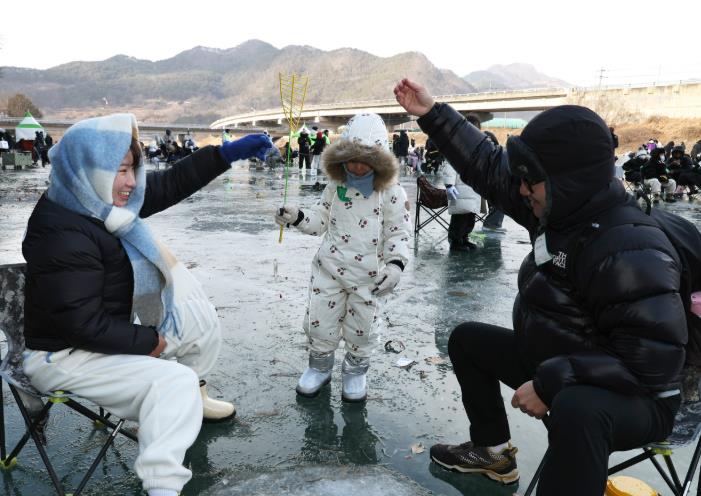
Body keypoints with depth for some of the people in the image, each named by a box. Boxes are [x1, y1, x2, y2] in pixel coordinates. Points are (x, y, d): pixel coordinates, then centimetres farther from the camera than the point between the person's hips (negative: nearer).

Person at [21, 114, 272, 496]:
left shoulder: (96, 200, -3)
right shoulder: (64, 237, -30)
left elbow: (169, 185, 4)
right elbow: (85, 326, -29)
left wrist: (228, 153, -2)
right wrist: (152, 341, -17)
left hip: (111, 331, 10)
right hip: (68, 356, -10)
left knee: (200, 319, 12)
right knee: (175, 381, -26)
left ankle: (192, 399, 32)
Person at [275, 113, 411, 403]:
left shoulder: (391, 193, -8)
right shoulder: (335, 187, 3)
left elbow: (399, 233, -7)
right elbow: (321, 221, 9)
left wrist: (396, 264, -20)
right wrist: (296, 217, -8)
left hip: (368, 276, -2)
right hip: (329, 269, 3)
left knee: (361, 327, 11)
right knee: (319, 321, 9)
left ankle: (355, 372, 35)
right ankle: (320, 366, 34)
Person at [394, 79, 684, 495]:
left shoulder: (631, 253, -32)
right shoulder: (565, 207, -6)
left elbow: (653, 360, -33)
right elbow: (488, 165, 0)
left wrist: (551, 383, -33)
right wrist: (432, 114, -2)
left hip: (630, 397, -9)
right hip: (553, 365, 9)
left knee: (578, 408, -44)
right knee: (468, 339, 18)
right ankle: (494, 452, 28)